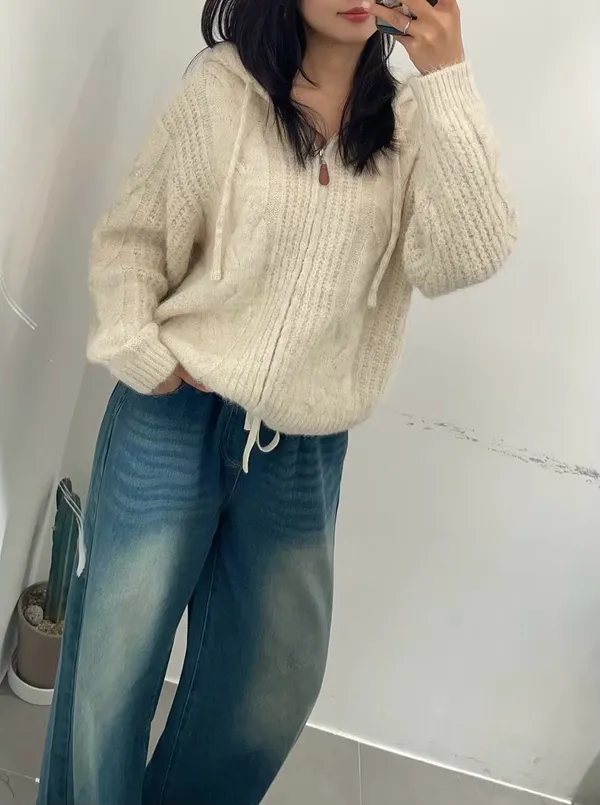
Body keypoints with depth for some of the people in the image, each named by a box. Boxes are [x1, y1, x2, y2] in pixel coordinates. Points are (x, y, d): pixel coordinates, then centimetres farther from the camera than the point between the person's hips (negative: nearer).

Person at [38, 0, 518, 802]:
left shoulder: (415, 124, 4)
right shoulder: (222, 88, -1)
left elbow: (465, 257, -12)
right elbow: (128, 235, 2)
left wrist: (448, 82, -13)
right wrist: (144, 359, -11)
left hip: (304, 456, 3)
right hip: (175, 424, -2)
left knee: (273, 686, 16)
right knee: (113, 667, 9)